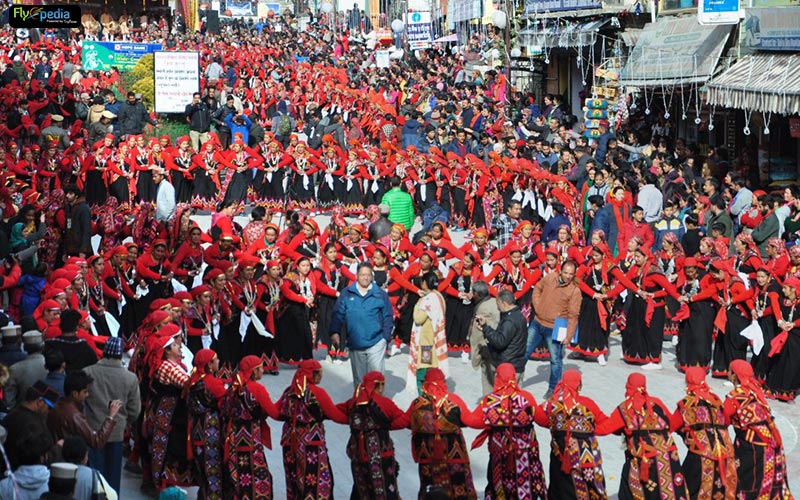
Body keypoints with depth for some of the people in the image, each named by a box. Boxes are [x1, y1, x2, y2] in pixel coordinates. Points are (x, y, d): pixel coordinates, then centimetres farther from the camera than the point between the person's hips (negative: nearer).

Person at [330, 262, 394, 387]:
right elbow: (338, 314, 3)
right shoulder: (346, 293, 4)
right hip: (355, 343, 2)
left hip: (376, 342, -2)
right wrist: (334, 332, -8)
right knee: (358, 376, 11)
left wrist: (386, 336, -1)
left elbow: (388, 317, 5)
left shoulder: (381, 294, 2)